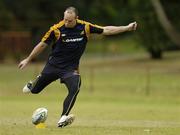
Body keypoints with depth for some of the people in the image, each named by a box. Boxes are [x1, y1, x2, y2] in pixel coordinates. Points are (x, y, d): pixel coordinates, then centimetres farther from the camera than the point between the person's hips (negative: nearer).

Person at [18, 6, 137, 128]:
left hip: (71, 67, 0)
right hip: (53, 65, 0)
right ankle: (31, 85, 50)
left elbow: (106, 30, -3)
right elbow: (42, 45, -3)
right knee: (35, 90, 10)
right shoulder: (56, 29, -15)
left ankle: (63, 118, -26)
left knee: (75, 88, -27)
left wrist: (127, 28, -7)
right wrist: (28, 60, 4)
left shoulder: (85, 27, -10)